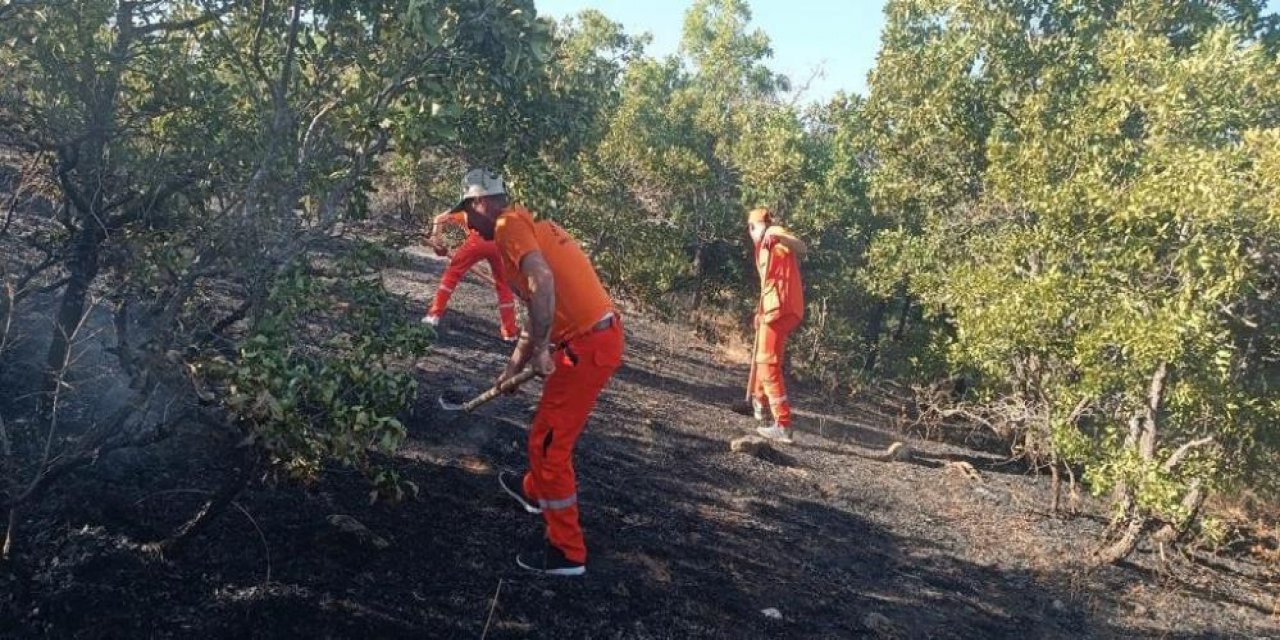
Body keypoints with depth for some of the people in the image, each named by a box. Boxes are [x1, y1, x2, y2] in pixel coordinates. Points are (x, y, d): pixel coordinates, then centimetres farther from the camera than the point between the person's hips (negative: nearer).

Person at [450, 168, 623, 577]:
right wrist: (514, 367, 28)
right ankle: (535, 493, 53)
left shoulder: (509, 225, -9)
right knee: (551, 430, 29)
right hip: (601, 336, 10)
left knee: (549, 444, 1)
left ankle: (567, 553, 10)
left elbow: (542, 280, -29)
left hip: (587, 347, -10)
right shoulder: (530, 225, 20)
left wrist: (541, 349, -22)